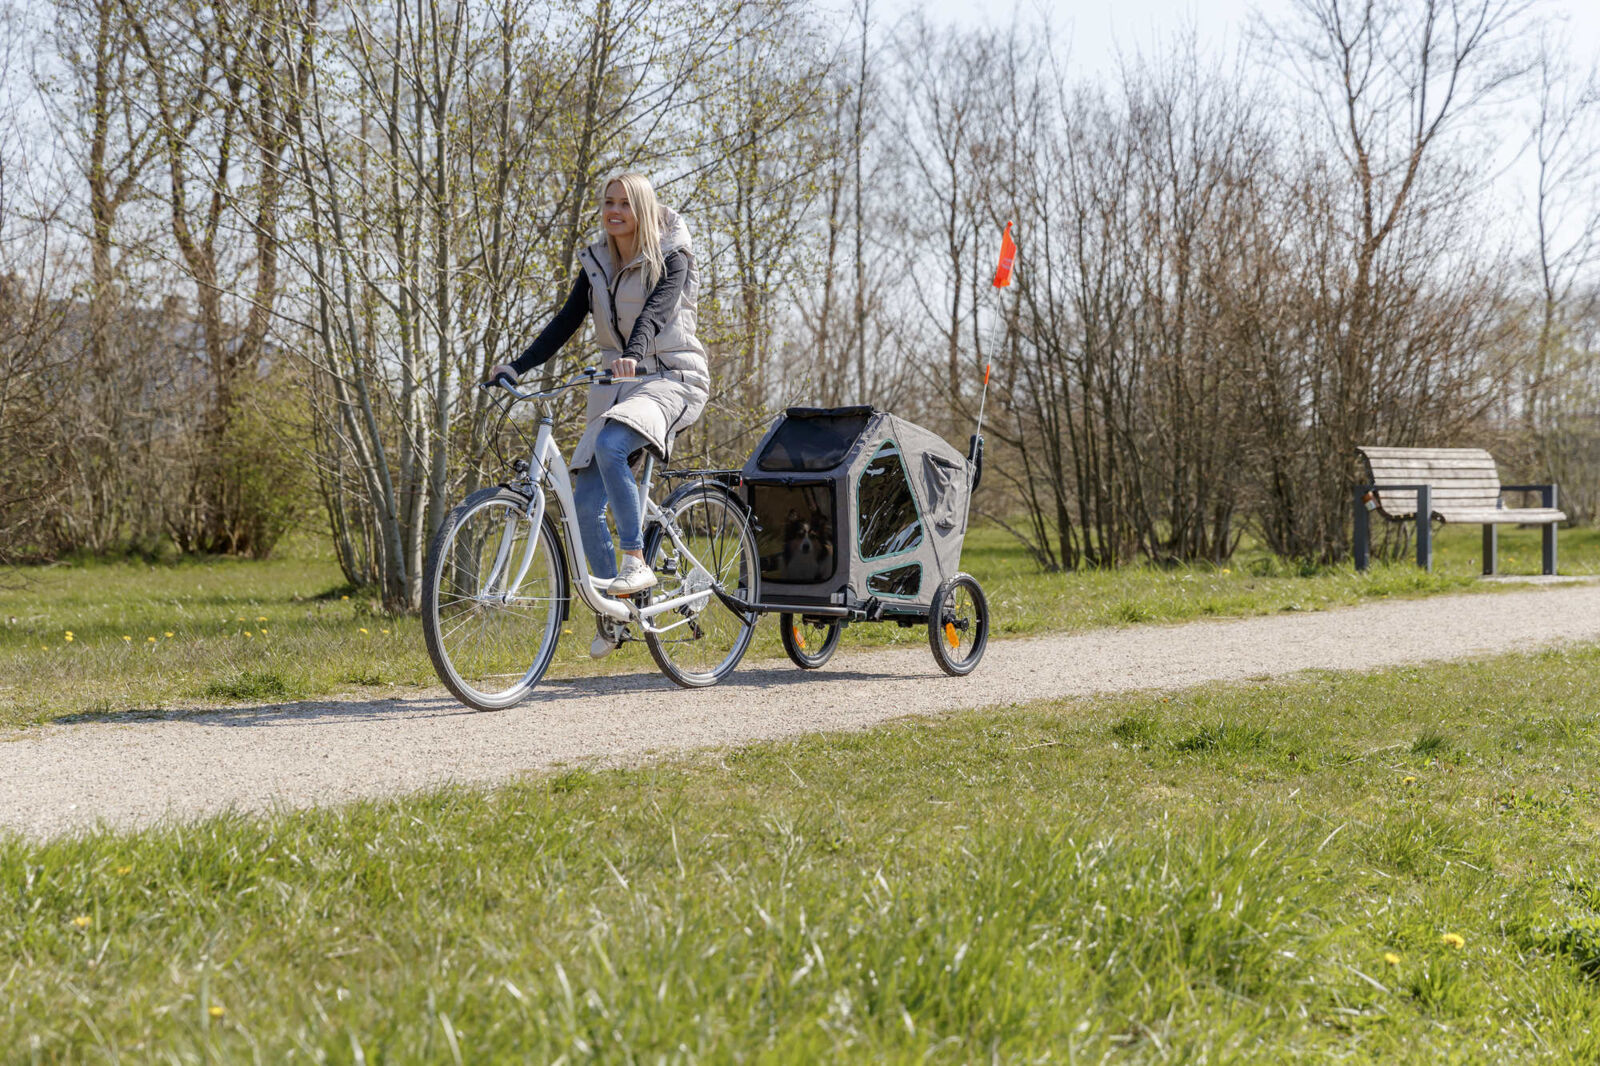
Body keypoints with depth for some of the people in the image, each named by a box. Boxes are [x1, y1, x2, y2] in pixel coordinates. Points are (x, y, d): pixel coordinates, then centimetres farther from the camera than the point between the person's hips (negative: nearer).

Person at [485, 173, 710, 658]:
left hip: (670, 378, -6)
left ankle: (636, 561, -27)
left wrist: (632, 355, -45)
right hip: (615, 382, 6)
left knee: (610, 445, -37)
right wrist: (516, 367, -9)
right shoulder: (596, 263, 10)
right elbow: (565, 323, 5)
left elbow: (655, 311, -25)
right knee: (585, 507, -5)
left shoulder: (671, 258, -7)